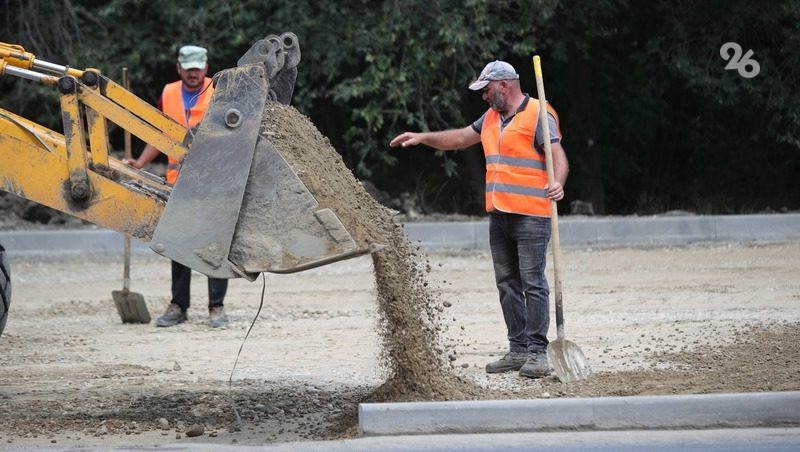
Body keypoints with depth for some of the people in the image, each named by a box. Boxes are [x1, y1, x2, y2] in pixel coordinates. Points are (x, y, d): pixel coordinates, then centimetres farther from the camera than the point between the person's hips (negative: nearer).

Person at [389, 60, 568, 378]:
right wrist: (423, 138, 24)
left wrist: (558, 183, -36)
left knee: (533, 283, -8)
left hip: (531, 216, -9)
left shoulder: (537, 116, -8)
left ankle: (537, 352, -8)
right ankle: (518, 349, 13)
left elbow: (558, 155, -17)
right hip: (499, 216, 9)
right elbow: (460, 138, 30)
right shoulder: (491, 118, 18)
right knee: (507, 284, 9)